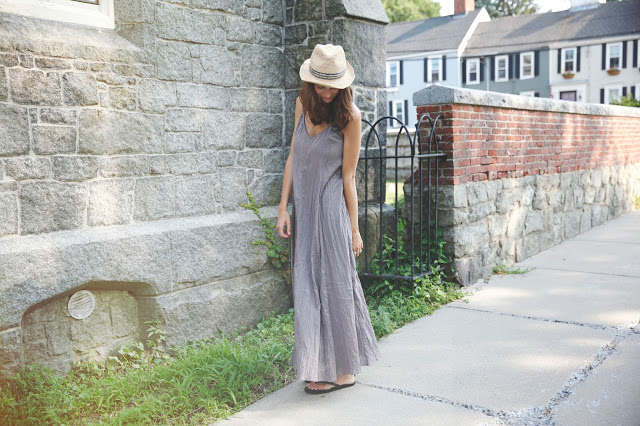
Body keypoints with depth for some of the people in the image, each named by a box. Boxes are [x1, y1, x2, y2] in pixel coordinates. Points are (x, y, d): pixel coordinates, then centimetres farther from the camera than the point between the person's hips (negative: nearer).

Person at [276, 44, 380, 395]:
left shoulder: (349, 116, -10)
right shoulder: (303, 104, 6)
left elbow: (348, 177, -8)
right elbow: (293, 156, 10)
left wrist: (354, 229, -7)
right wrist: (284, 207, 5)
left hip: (331, 209, -6)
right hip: (304, 209, 6)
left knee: (333, 285, 1)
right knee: (308, 287, 10)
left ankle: (342, 370, 15)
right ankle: (320, 365, 24)